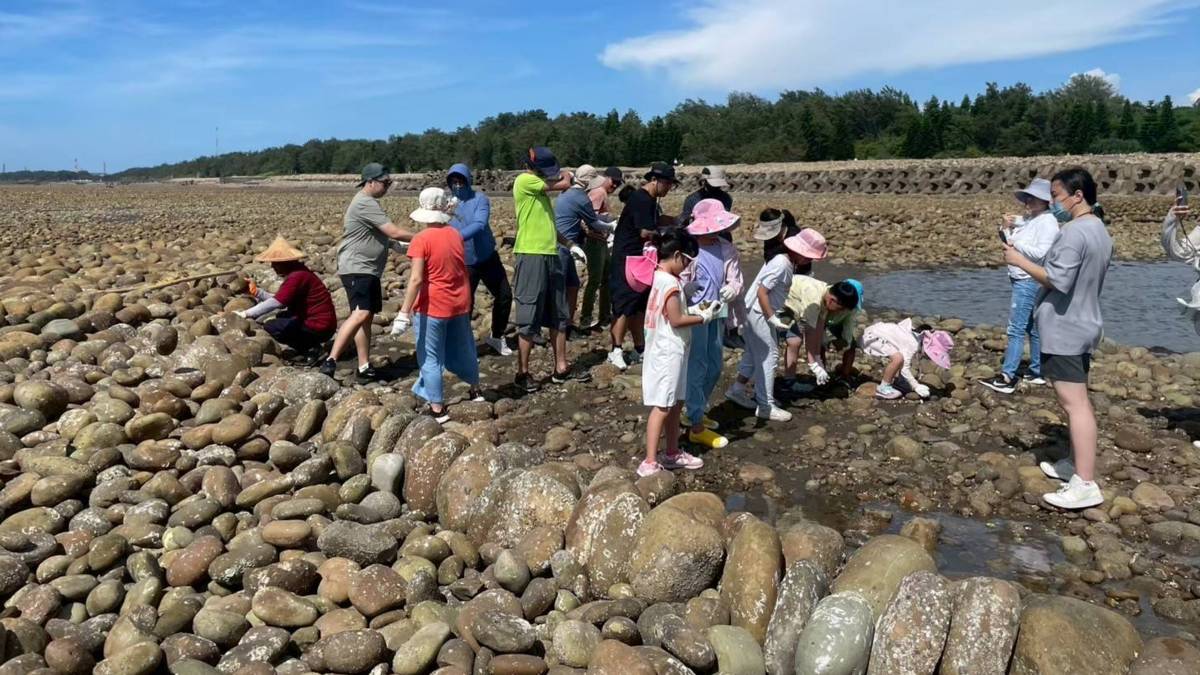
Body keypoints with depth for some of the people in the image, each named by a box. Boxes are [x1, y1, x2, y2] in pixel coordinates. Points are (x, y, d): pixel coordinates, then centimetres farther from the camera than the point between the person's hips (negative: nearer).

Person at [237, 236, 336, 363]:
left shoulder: (297, 276, -19)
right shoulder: (297, 273, 13)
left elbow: (275, 303, -24)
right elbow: (279, 301, 12)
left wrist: (246, 314, -20)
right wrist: (256, 291, 6)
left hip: (318, 328, -10)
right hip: (321, 323, 10)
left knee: (271, 327, -12)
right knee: (282, 317, 27)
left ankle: (310, 350, -6)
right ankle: (311, 345, 13)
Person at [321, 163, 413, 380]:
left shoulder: (368, 203, 18)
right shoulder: (366, 204, -16)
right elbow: (395, 232, -20)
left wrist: (393, 244, 13)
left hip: (368, 270, 11)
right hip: (356, 269, -11)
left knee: (367, 316, 10)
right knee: (360, 314, -23)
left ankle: (364, 366, 14)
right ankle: (331, 360, -22)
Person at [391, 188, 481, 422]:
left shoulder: (421, 239, -15)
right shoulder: (455, 234, 2)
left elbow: (416, 280, -21)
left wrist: (404, 313, -19)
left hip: (432, 307, -6)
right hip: (460, 304, 6)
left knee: (431, 358, 5)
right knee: (462, 349, 23)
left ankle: (437, 408, 8)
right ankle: (475, 389, 41)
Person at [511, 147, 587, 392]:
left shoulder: (541, 187, 18)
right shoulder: (524, 181, -10)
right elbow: (564, 183, -14)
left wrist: (570, 245, 15)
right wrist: (564, 174, 9)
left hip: (551, 256, 9)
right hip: (531, 256, -9)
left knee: (559, 316, 13)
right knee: (530, 318, -3)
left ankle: (561, 368, 22)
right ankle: (523, 372, 8)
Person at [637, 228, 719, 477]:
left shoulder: (660, 277, 9)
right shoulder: (670, 283, -20)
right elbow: (676, 320, -20)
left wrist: (693, 309, 7)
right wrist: (704, 318, -9)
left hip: (667, 350, 10)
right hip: (669, 352, -10)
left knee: (675, 402, 18)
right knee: (662, 406, -8)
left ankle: (672, 453, 29)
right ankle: (650, 463, -6)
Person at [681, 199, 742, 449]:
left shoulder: (726, 249, 4)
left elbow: (735, 281, 3)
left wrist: (729, 291, -18)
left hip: (716, 315, 7)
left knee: (715, 366, 18)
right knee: (697, 368, -1)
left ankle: (697, 410, 39)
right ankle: (697, 427, 8)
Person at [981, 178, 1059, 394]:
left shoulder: (1047, 222, -12)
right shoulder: (1026, 219, 14)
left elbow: (1042, 253, -23)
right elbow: (1008, 241, 16)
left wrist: (1017, 245, -19)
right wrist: (1007, 228, -1)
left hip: (1030, 282, -10)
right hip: (1021, 280, 10)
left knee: (1016, 329, -12)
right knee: (1033, 328, 15)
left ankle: (1007, 377, -12)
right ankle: (1037, 373, 23)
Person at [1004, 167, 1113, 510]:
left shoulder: (1074, 231, -18)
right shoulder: (1100, 231, 14)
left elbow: (1059, 280, -23)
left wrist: (1021, 261, -13)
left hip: (1064, 329, -10)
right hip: (1083, 325, 10)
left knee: (1074, 403, -10)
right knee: (1078, 400, 17)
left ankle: (1085, 484, -10)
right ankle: (1077, 464, 27)